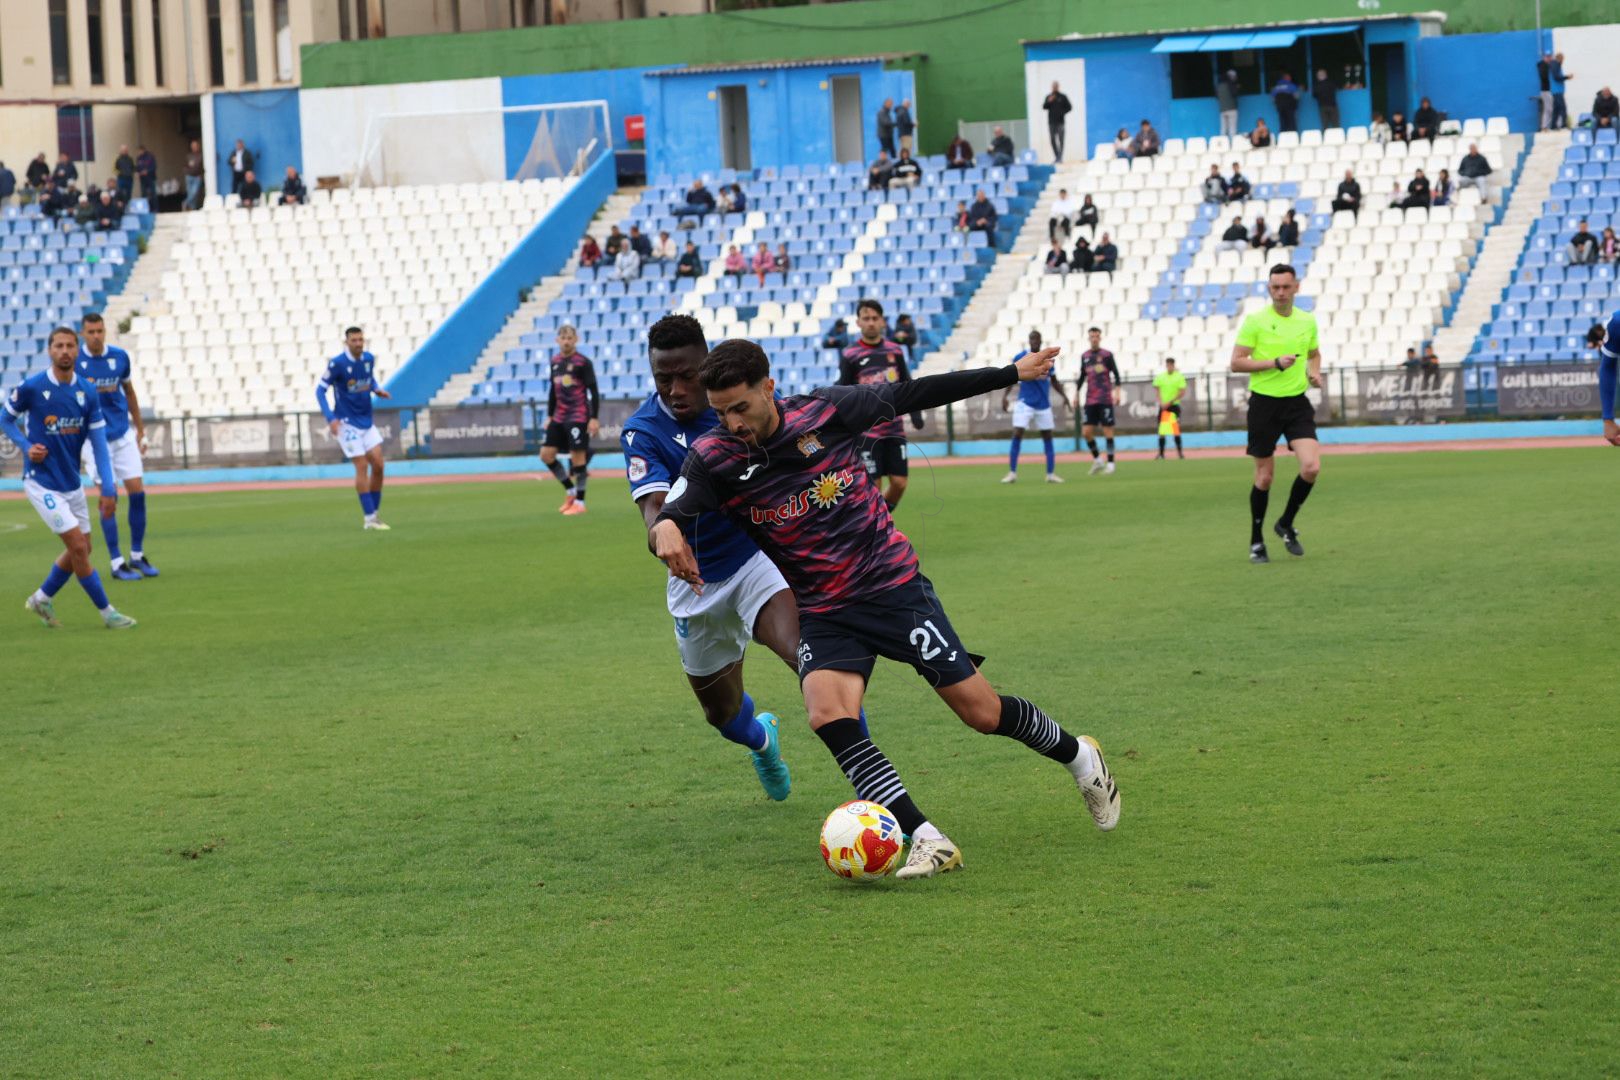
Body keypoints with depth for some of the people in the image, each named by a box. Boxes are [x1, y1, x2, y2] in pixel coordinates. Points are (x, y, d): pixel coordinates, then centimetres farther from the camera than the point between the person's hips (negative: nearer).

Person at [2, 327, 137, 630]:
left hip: (72, 482, 6)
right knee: (78, 546, -11)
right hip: (42, 483, -6)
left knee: (81, 549, 12)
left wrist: (108, 489, -7)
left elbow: (99, 443, -1)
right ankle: (106, 612, -1)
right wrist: (26, 447, -14)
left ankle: (42, 598, 33)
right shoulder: (31, 388, -13)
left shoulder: (88, 393, -2)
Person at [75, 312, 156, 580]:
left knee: (137, 492, -1)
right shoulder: (74, 360, -9)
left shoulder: (119, 357, 2)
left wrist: (140, 429, 17)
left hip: (123, 434, 3)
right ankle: (117, 563, 1)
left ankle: (137, 556, 13)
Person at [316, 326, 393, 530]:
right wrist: (330, 418, -22)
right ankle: (369, 519, -5)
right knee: (362, 467, -10)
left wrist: (377, 389, -2)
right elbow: (320, 390, -12)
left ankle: (373, 514, 10)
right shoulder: (337, 364, -16)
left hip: (367, 422, 6)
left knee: (378, 465, 0)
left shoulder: (369, 359, 2)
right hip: (347, 423, -6)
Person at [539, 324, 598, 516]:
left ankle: (580, 502, 2)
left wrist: (594, 418, -14)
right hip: (559, 417, 7)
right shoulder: (555, 361, 10)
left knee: (578, 456, -6)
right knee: (546, 454, 3)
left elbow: (593, 391, -8)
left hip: (579, 417, -7)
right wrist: (549, 416, 17)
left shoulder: (583, 362, -8)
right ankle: (571, 491, 18)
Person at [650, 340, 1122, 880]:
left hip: (893, 586, -1)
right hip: (823, 613, 1)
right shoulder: (714, 458, -10)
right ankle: (927, 841, -25)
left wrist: (1011, 373, 9)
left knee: (982, 713, 0)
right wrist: (666, 530, -48)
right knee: (827, 714, -27)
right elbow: (669, 514, -22)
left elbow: (912, 395, 2)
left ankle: (1076, 754, 31)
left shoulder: (825, 411, -11)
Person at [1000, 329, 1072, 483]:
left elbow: (1054, 381, 14)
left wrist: (1064, 396, 3)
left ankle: (1051, 474, 13)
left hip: (1044, 404, 3)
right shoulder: (1020, 358, -3)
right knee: (1017, 435, -12)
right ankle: (1012, 473, -5)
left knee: (1048, 437, 5)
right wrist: (1004, 396, -12)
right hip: (1025, 403, -3)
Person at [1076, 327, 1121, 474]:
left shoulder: (1107, 355, -2)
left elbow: (1116, 374, -2)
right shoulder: (1085, 356, 11)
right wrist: (1077, 393, 18)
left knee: (1107, 431, -3)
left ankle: (1110, 464, 4)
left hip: (1105, 400, -4)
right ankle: (1097, 461, 14)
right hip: (1090, 400, 4)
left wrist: (1117, 392, -12)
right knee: (1086, 432, -3)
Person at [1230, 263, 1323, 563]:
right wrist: (1275, 363, -20)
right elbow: (1237, 363, -10)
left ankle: (1286, 524, 11)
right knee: (1264, 476, 3)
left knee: (1312, 467, -13)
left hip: (1297, 403, 3)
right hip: (1264, 403, -3)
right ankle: (1256, 541, 20)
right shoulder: (1255, 321, -7)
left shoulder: (1308, 321, 6)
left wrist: (1315, 372, 3)